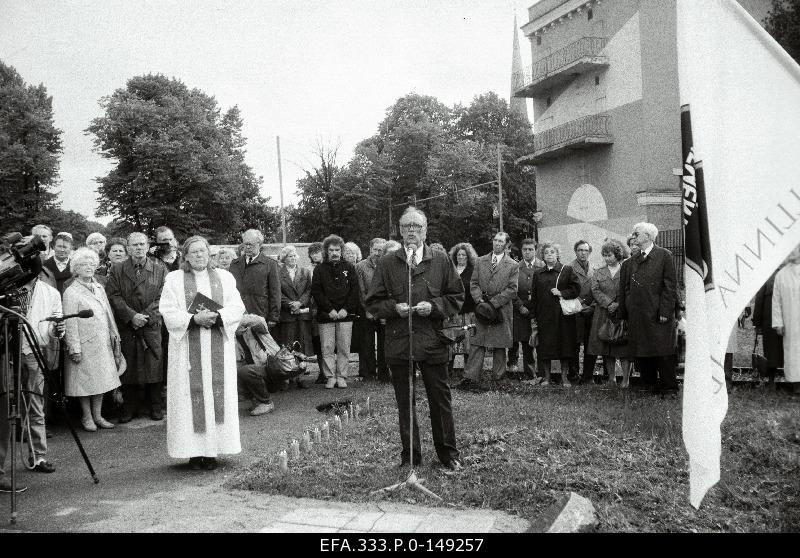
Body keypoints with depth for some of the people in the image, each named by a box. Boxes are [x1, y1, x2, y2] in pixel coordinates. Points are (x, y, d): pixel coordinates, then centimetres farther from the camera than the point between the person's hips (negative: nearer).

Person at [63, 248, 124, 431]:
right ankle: (87, 418, 13)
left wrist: (113, 336, 14)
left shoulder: (99, 288, 12)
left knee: (101, 379, 9)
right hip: (85, 345, -6)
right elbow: (70, 322, -10)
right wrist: (74, 348, -14)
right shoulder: (71, 292, -7)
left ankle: (98, 416, 18)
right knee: (85, 380, 1)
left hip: (103, 344, 6)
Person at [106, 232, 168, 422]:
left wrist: (145, 316, -11)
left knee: (153, 367, 1)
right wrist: (132, 316, -11)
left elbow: (161, 298, 1)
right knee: (128, 368, 3)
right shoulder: (117, 270, 8)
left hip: (151, 326, 0)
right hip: (125, 327, 1)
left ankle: (156, 407, 13)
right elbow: (113, 296, 0)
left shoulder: (160, 270, 7)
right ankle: (129, 408, 14)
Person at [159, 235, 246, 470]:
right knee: (191, 396, -2)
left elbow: (237, 308, 3)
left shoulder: (224, 277, 11)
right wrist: (194, 319, -17)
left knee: (218, 395, 0)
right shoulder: (174, 279, 6)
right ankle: (194, 451, 5)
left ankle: (212, 450, 7)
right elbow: (168, 312, -3)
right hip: (187, 349, -1)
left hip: (219, 348, 2)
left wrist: (217, 317, -15)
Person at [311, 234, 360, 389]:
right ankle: (330, 377, 6)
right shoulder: (319, 269, 7)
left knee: (344, 348, 1)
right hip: (326, 315, 0)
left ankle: (341, 376, 9)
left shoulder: (349, 268, 9)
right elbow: (316, 292, 0)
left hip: (345, 314, 0)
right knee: (327, 348, -1)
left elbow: (355, 290, 4)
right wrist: (329, 309, -8)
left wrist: (346, 309, -7)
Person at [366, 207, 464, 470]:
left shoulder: (441, 260, 5)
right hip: (398, 342, 1)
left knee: (440, 399, 6)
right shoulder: (387, 263, 5)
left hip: (433, 341, 0)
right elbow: (373, 302, 6)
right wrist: (394, 308, -12)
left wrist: (433, 306, -10)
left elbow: (457, 296, 6)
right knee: (404, 402, 9)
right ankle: (410, 455, 21)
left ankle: (448, 453, 21)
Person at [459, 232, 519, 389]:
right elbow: (474, 283, 8)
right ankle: (471, 377, -4)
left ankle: (497, 377, 17)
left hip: (501, 310, -1)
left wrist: (492, 303, -12)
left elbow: (512, 289, -4)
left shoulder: (513, 266, 3)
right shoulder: (480, 261, 12)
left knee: (499, 345, 5)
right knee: (477, 343, -3)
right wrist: (479, 301, -9)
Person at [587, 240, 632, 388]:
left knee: (623, 348, -4)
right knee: (606, 348, 3)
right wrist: (608, 304, -12)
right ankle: (611, 378, 12)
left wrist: (618, 305, -15)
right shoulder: (598, 273, 13)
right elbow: (595, 291, 1)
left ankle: (626, 378, 1)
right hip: (603, 315, 3)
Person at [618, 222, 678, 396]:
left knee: (663, 354, -1)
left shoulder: (664, 255, -3)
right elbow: (627, 287, 14)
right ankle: (649, 387, 18)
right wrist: (626, 311, 6)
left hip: (658, 315, -6)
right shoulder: (634, 260, 15)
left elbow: (669, 286, -8)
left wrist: (665, 311, -13)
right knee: (641, 354, 7)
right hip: (637, 315, 6)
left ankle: (669, 388, 8)